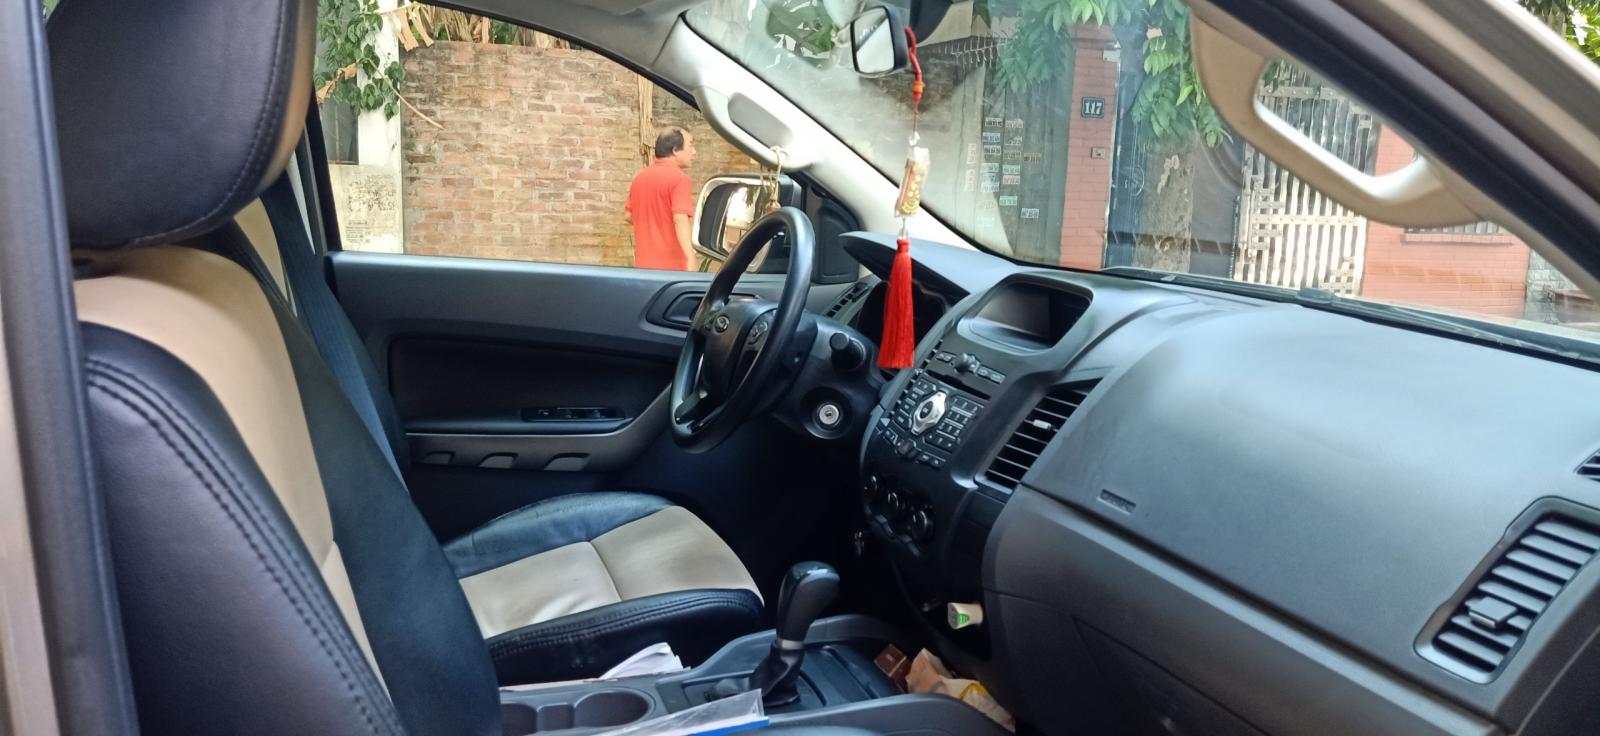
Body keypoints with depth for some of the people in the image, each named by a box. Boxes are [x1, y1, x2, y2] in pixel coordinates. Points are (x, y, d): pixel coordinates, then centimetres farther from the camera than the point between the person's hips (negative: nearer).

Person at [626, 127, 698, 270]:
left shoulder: (640, 177, 10)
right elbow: (680, 220, -24)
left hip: (643, 265, 7)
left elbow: (630, 216, 19)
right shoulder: (679, 178, -13)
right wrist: (691, 259, -28)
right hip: (671, 266, -7)